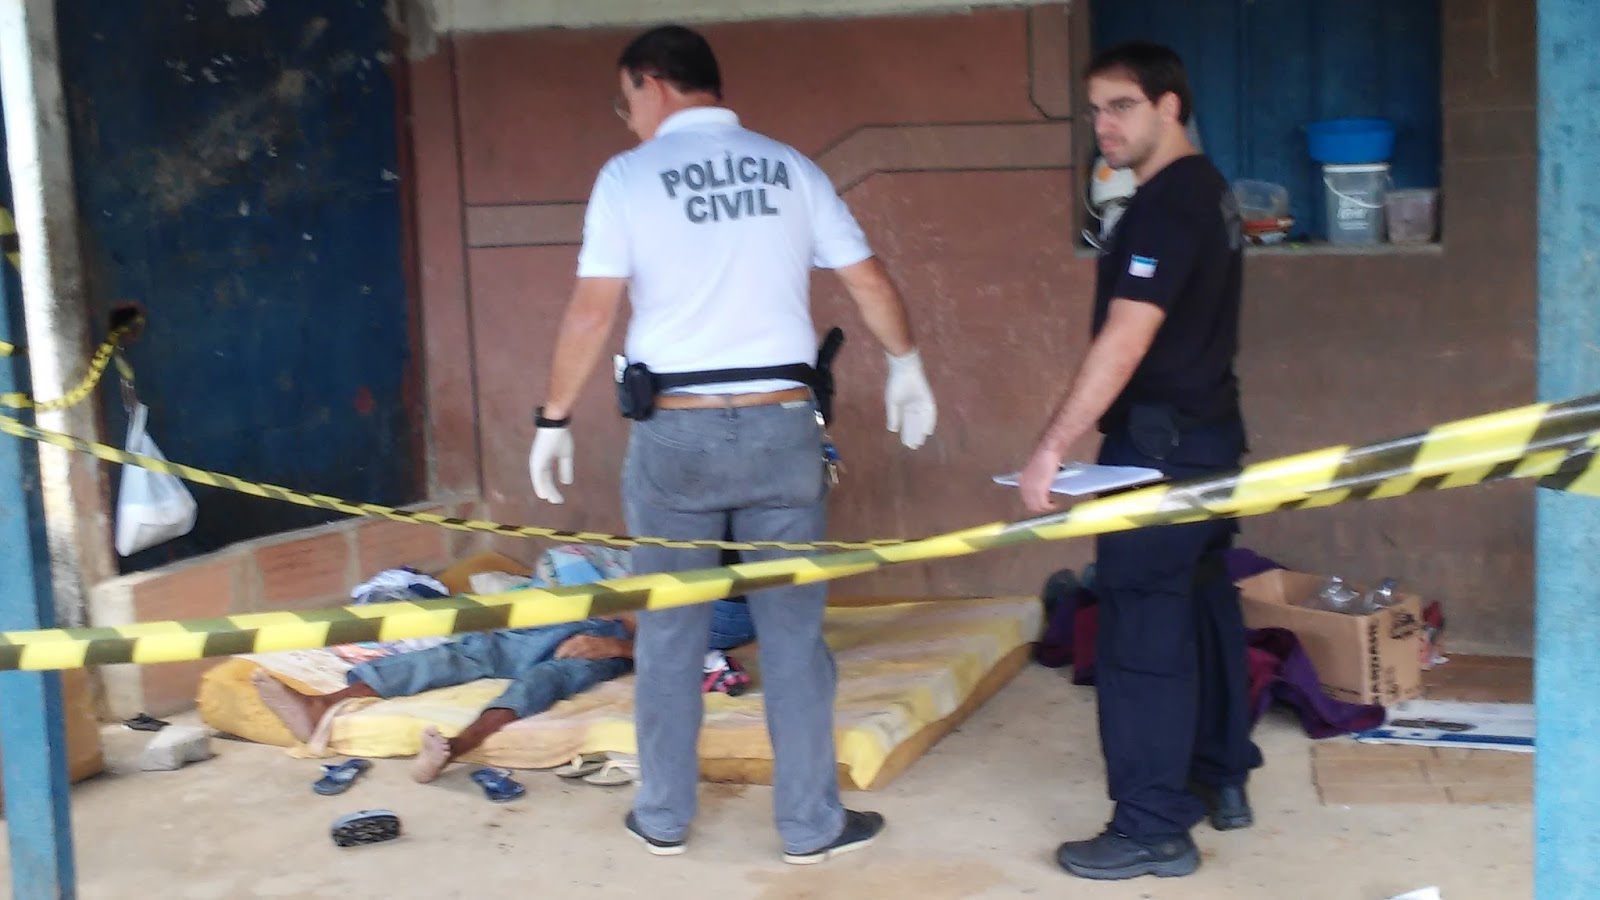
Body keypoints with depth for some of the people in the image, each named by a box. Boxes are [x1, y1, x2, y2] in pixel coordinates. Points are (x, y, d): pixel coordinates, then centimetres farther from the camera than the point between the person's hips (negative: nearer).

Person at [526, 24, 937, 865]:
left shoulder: (629, 175, -3)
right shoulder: (790, 166, 6)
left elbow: (591, 311, -8)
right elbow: (871, 281, 9)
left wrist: (552, 419, 3)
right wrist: (907, 367, 26)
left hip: (675, 430, -2)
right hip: (781, 425, 2)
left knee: (669, 631, 11)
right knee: (793, 632, 8)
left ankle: (663, 817, 22)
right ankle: (812, 824, 15)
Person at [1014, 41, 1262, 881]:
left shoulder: (1165, 203, -19)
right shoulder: (1206, 190, 13)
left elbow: (1123, 341, -26)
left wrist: (1051, 446, -25)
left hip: (1160, 446, -10)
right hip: (1206, 435, 10)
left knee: (1141, 631, -6)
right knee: (1201, 607, 18)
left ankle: (1154, 829, 0)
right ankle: (1221, 778, 30)